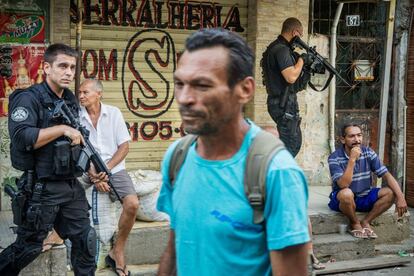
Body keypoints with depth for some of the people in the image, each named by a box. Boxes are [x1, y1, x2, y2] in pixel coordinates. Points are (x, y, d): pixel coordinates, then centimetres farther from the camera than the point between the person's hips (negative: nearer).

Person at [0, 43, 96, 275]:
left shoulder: (71, 100, 11)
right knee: (29, 247, 6)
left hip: (72, 185, 7)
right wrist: (62, 129, -24)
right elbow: (21, 137, -26)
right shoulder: (29, 98, -12)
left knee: (85, 240, 11)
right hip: (42, 188, -7)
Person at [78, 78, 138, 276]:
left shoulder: (113, 113, 1)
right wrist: (94, 175, -15)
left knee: (132, 204, -21)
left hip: (115, 168, 0)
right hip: (87, 170, 0)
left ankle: (117, 252, -5)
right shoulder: (77, 116, -1)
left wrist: (107, 168, -14)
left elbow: (124, 146, 0)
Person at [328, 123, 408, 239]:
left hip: (364, 198, 4)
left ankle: (365, 222, -5)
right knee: (346, 193, -38)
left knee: (391, 192, -17)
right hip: (343, 199, -4)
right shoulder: (335, 158, -17)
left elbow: (386, 175, -9)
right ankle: (355, 223, -8)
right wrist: (352, 159, -34)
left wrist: (400, 197, -22)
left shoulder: (368, 153, -5)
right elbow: (343, 185, -29)